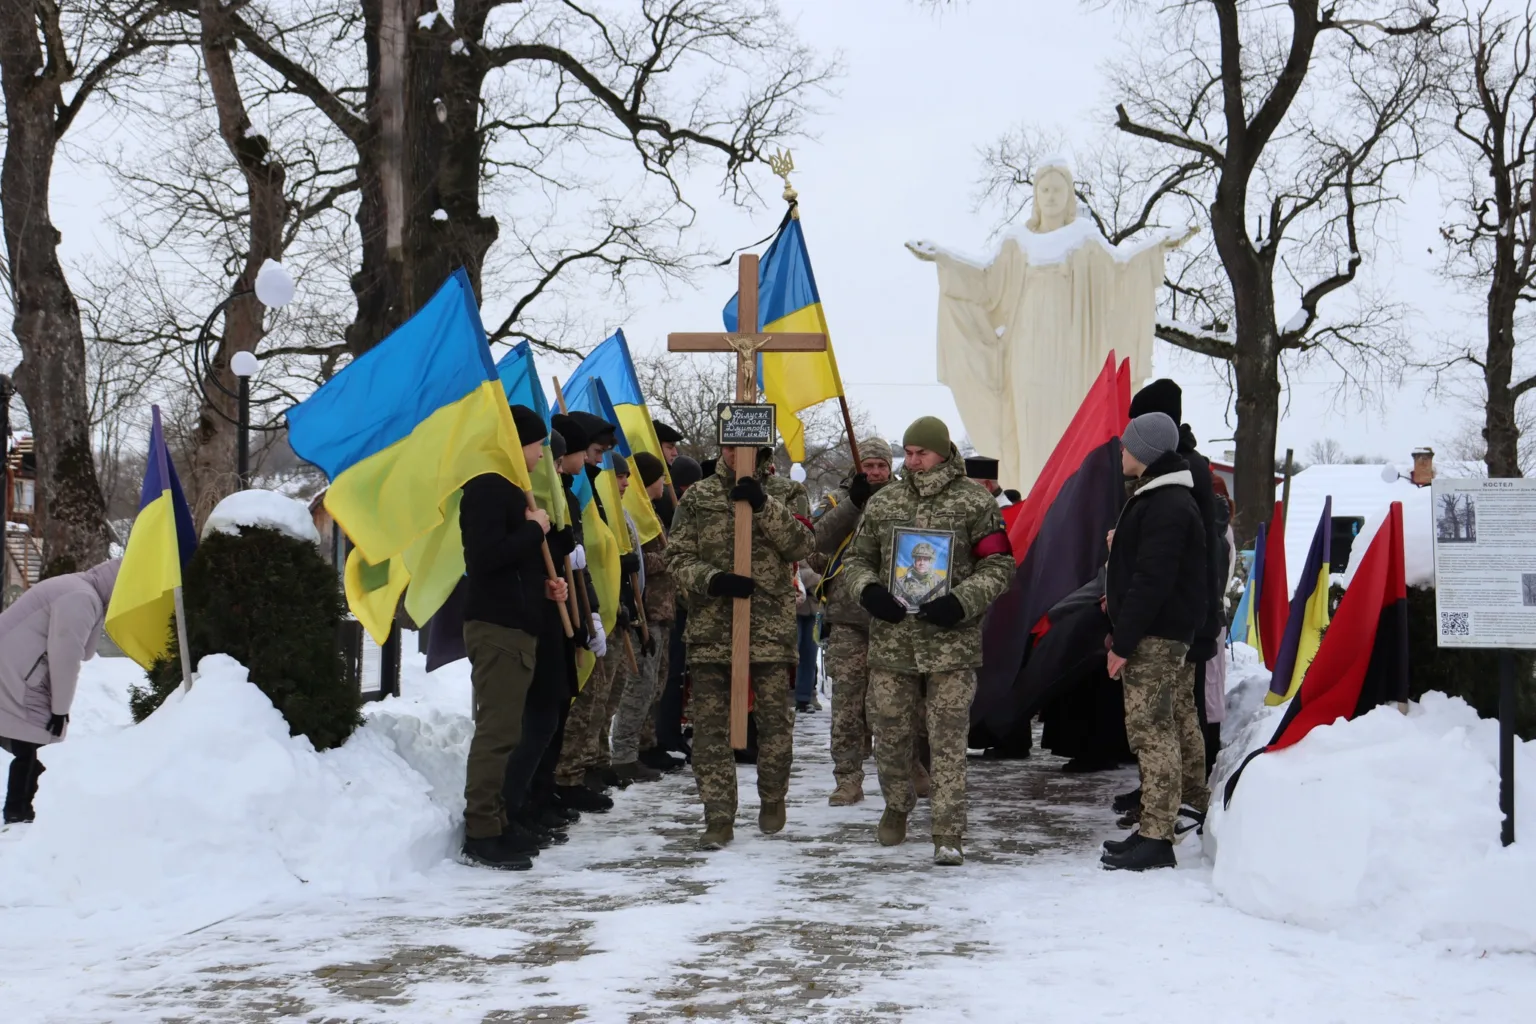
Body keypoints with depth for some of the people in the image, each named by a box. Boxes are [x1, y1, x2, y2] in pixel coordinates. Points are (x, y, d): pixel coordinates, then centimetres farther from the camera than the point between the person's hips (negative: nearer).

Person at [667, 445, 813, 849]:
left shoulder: (781, 494, 8)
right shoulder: (698, 497, 7)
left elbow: (801, 545, -7)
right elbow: (678, 556, 3)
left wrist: (763, 505, -17)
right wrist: (712, 579, -15)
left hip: (770, 627, 0)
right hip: (711, 629, 0)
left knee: (776, 718, 3)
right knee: (710, 725, 0)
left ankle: (773, 798, 27)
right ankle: (719, 818, 7)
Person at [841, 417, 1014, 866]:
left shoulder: (975, 502, -1)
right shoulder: (883, 502, 10)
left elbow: (998, 566, 0)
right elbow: (857, 558, 17)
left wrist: (961, 602, -15)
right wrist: (867, 590, -4)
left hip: (951, 644, -3)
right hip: (891, 640, 3)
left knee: (948, 742, -3)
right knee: (890, 734, 12)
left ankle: (949, 833, 4)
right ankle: (897, 805, 38)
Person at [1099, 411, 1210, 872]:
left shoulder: (1166, 507, -19)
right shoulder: (1158, 496, 16)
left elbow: (1152, 580, -24)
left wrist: (1123, 642, -22)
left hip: (1156, 636, -11)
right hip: (1173, 632, 11)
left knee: (1150, 728, -10)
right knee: (1177, 721, 18)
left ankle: (1156, 837, -9)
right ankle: (1195, 806, 29)